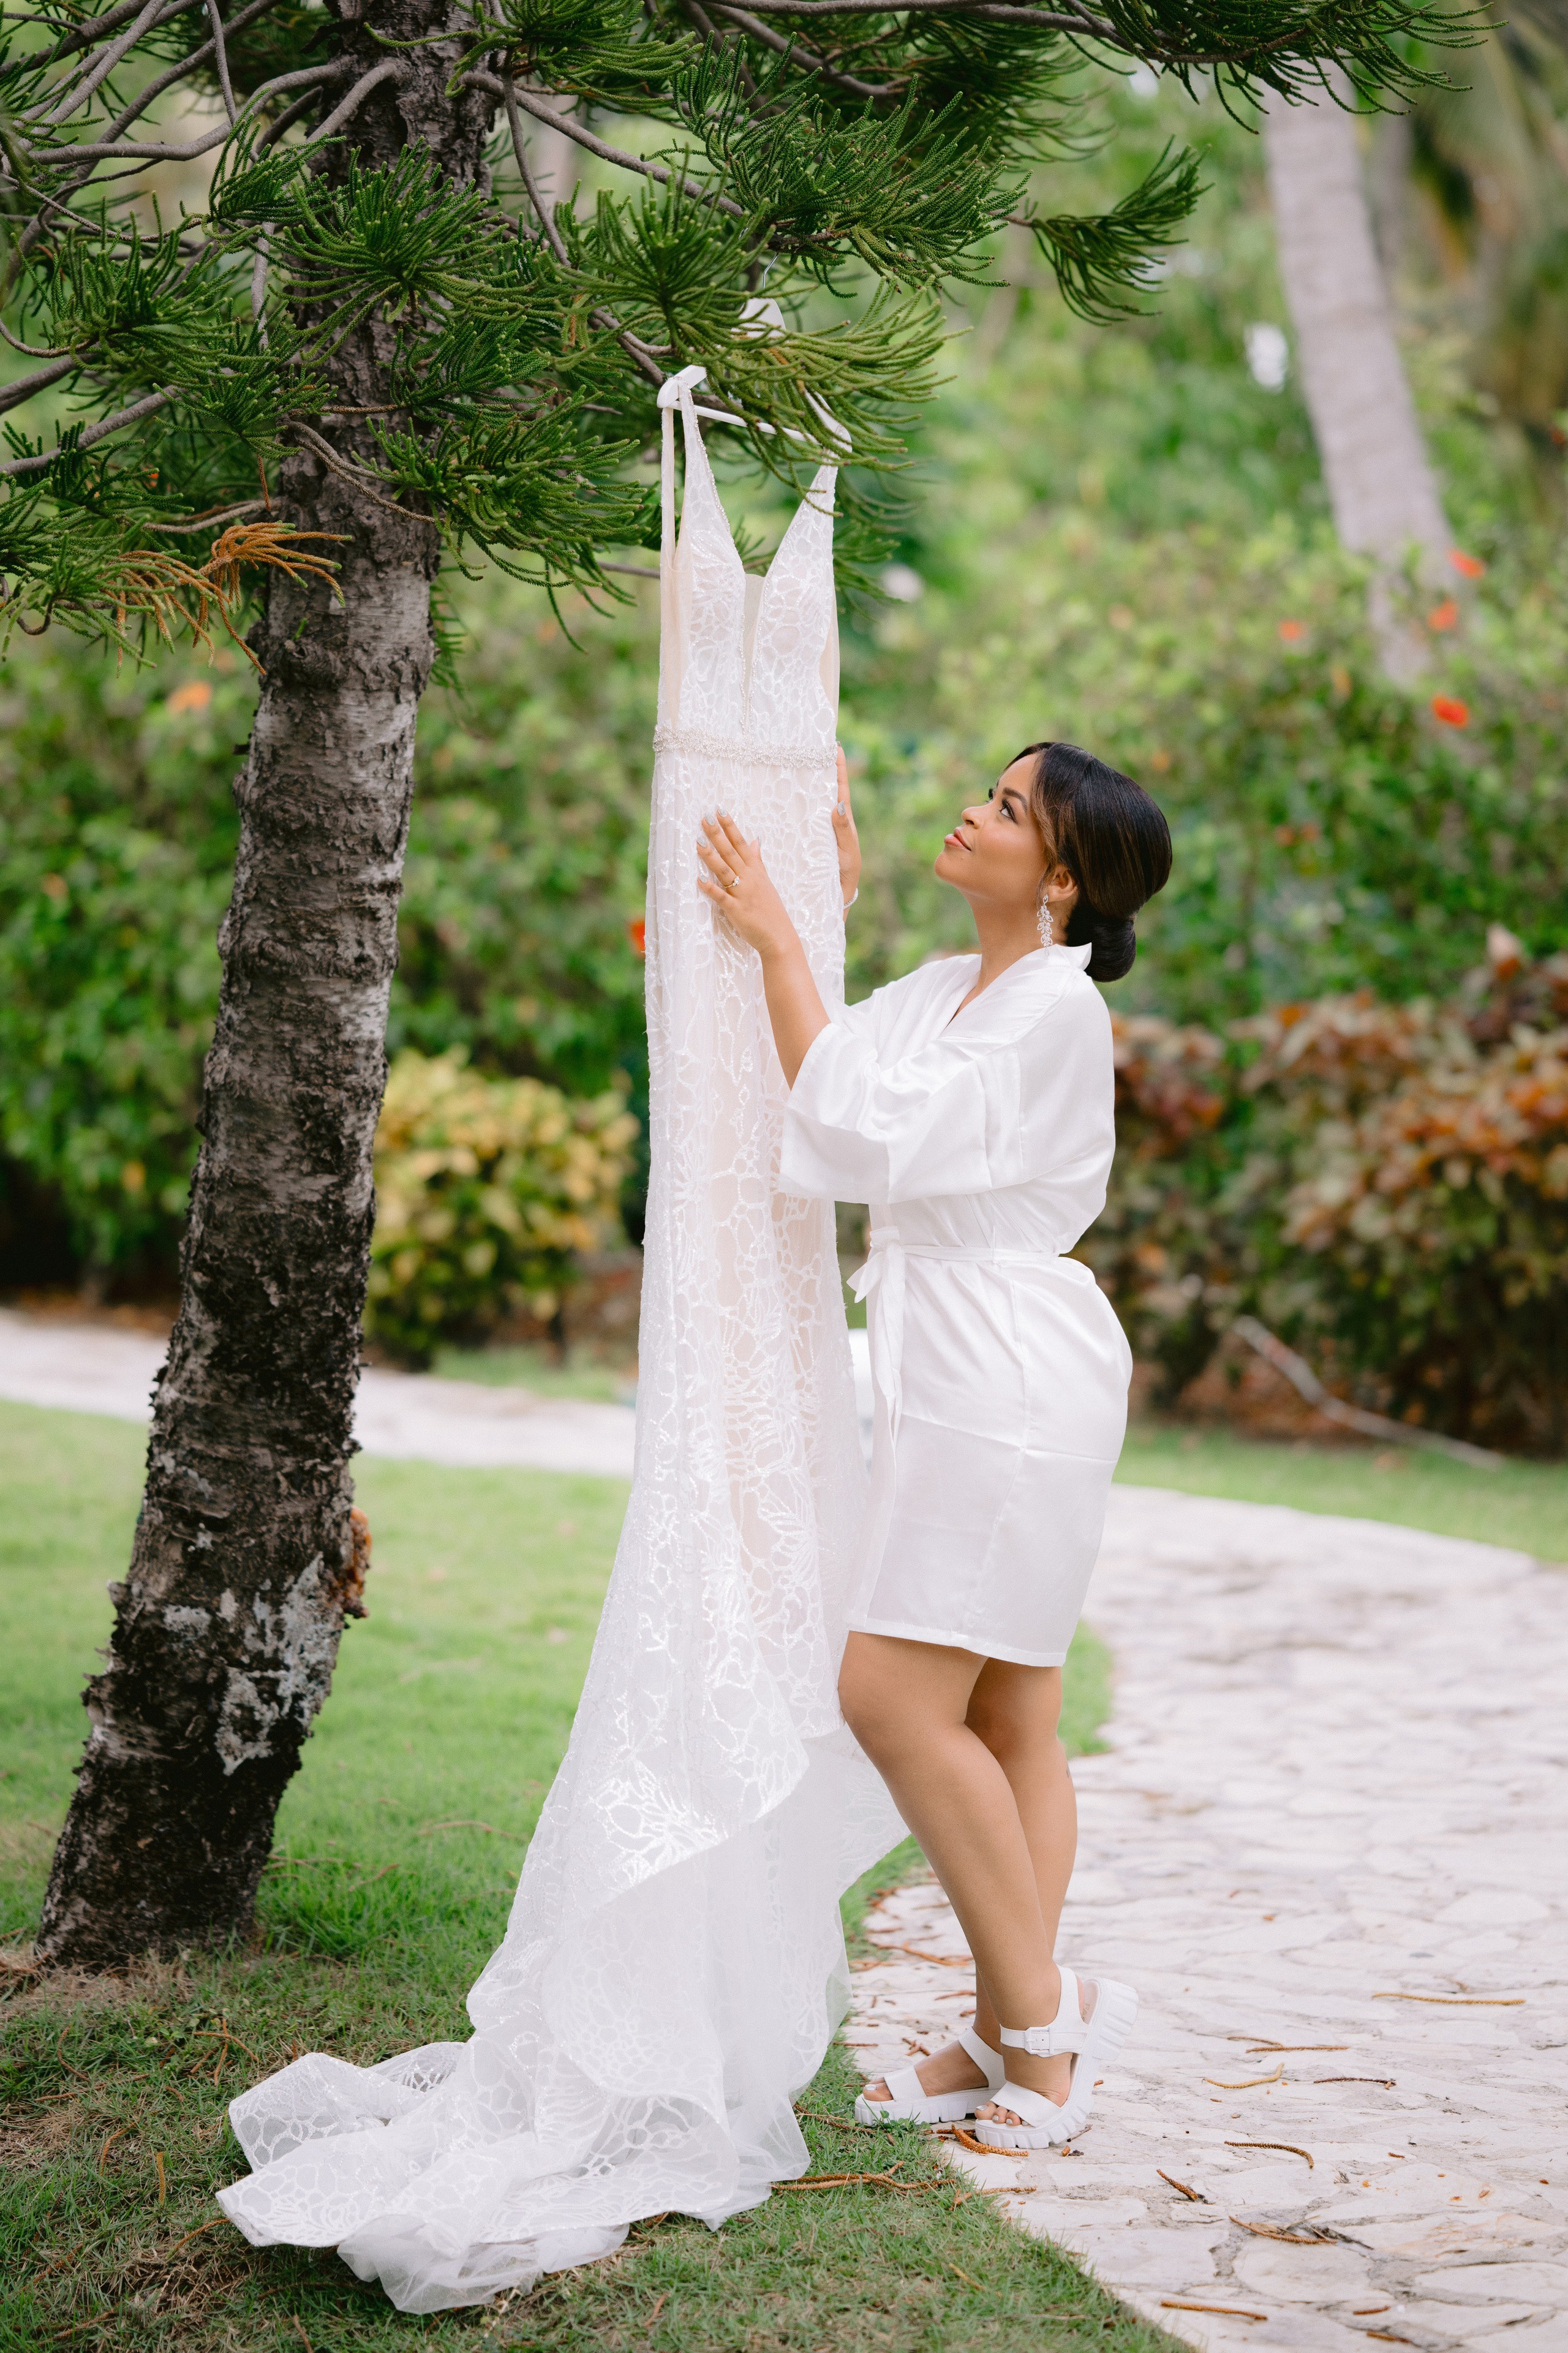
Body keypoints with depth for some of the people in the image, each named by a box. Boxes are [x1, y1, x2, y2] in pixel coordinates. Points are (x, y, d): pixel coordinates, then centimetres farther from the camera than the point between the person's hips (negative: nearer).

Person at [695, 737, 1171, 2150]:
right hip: (956, 1380, 9)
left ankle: (1040, 2011, 0)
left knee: (896, 1697, -10)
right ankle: (1008, 2043, 14)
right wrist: (831, 891, 19)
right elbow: (804, 1074, 24)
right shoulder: (947, 990, 14)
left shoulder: (1058, 1011, -14)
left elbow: (864, 1136, -19)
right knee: (1006, 1719, 9)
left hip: (1011, 1382, -9)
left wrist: (778, 938, -14)